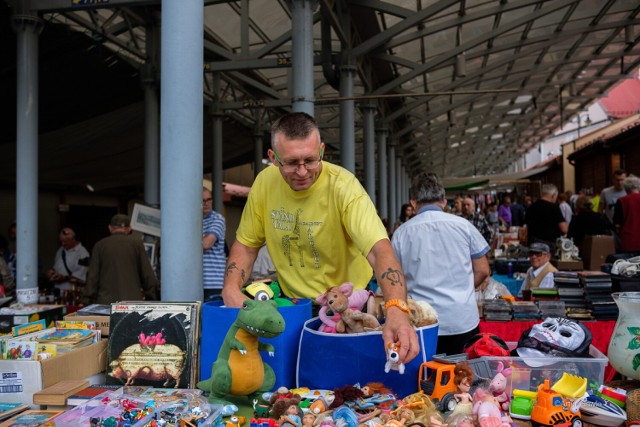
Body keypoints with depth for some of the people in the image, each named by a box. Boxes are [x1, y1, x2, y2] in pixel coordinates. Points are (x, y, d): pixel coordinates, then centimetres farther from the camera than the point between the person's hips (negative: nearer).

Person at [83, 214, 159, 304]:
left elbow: (92, 277, 5)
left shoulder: (100, 245, 7)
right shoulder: (136, 243, 4)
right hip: (132, 300, -1)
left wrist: (88, 301, 10)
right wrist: (151, 298, 10)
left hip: (106, 302, 1)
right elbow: (148, 275, 2)